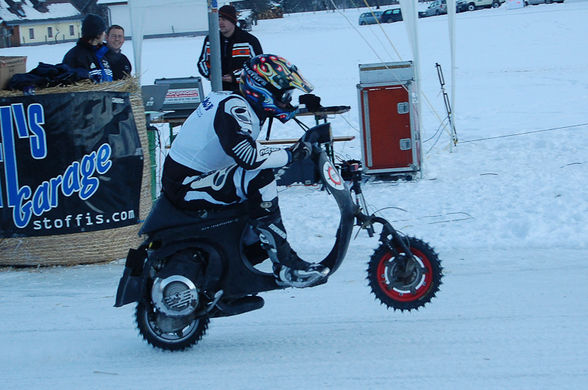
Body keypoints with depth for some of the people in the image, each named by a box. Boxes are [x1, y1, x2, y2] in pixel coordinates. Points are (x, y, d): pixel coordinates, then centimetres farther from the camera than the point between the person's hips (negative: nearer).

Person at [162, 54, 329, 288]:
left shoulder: (231, 101, 12)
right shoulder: (234, 107, -18)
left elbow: (244, 152, 24)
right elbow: (247, 156, -32)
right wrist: (291, 155, -20)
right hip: (185, 186, -11)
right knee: (259, 179, -26)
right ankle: (286, 267, -25)